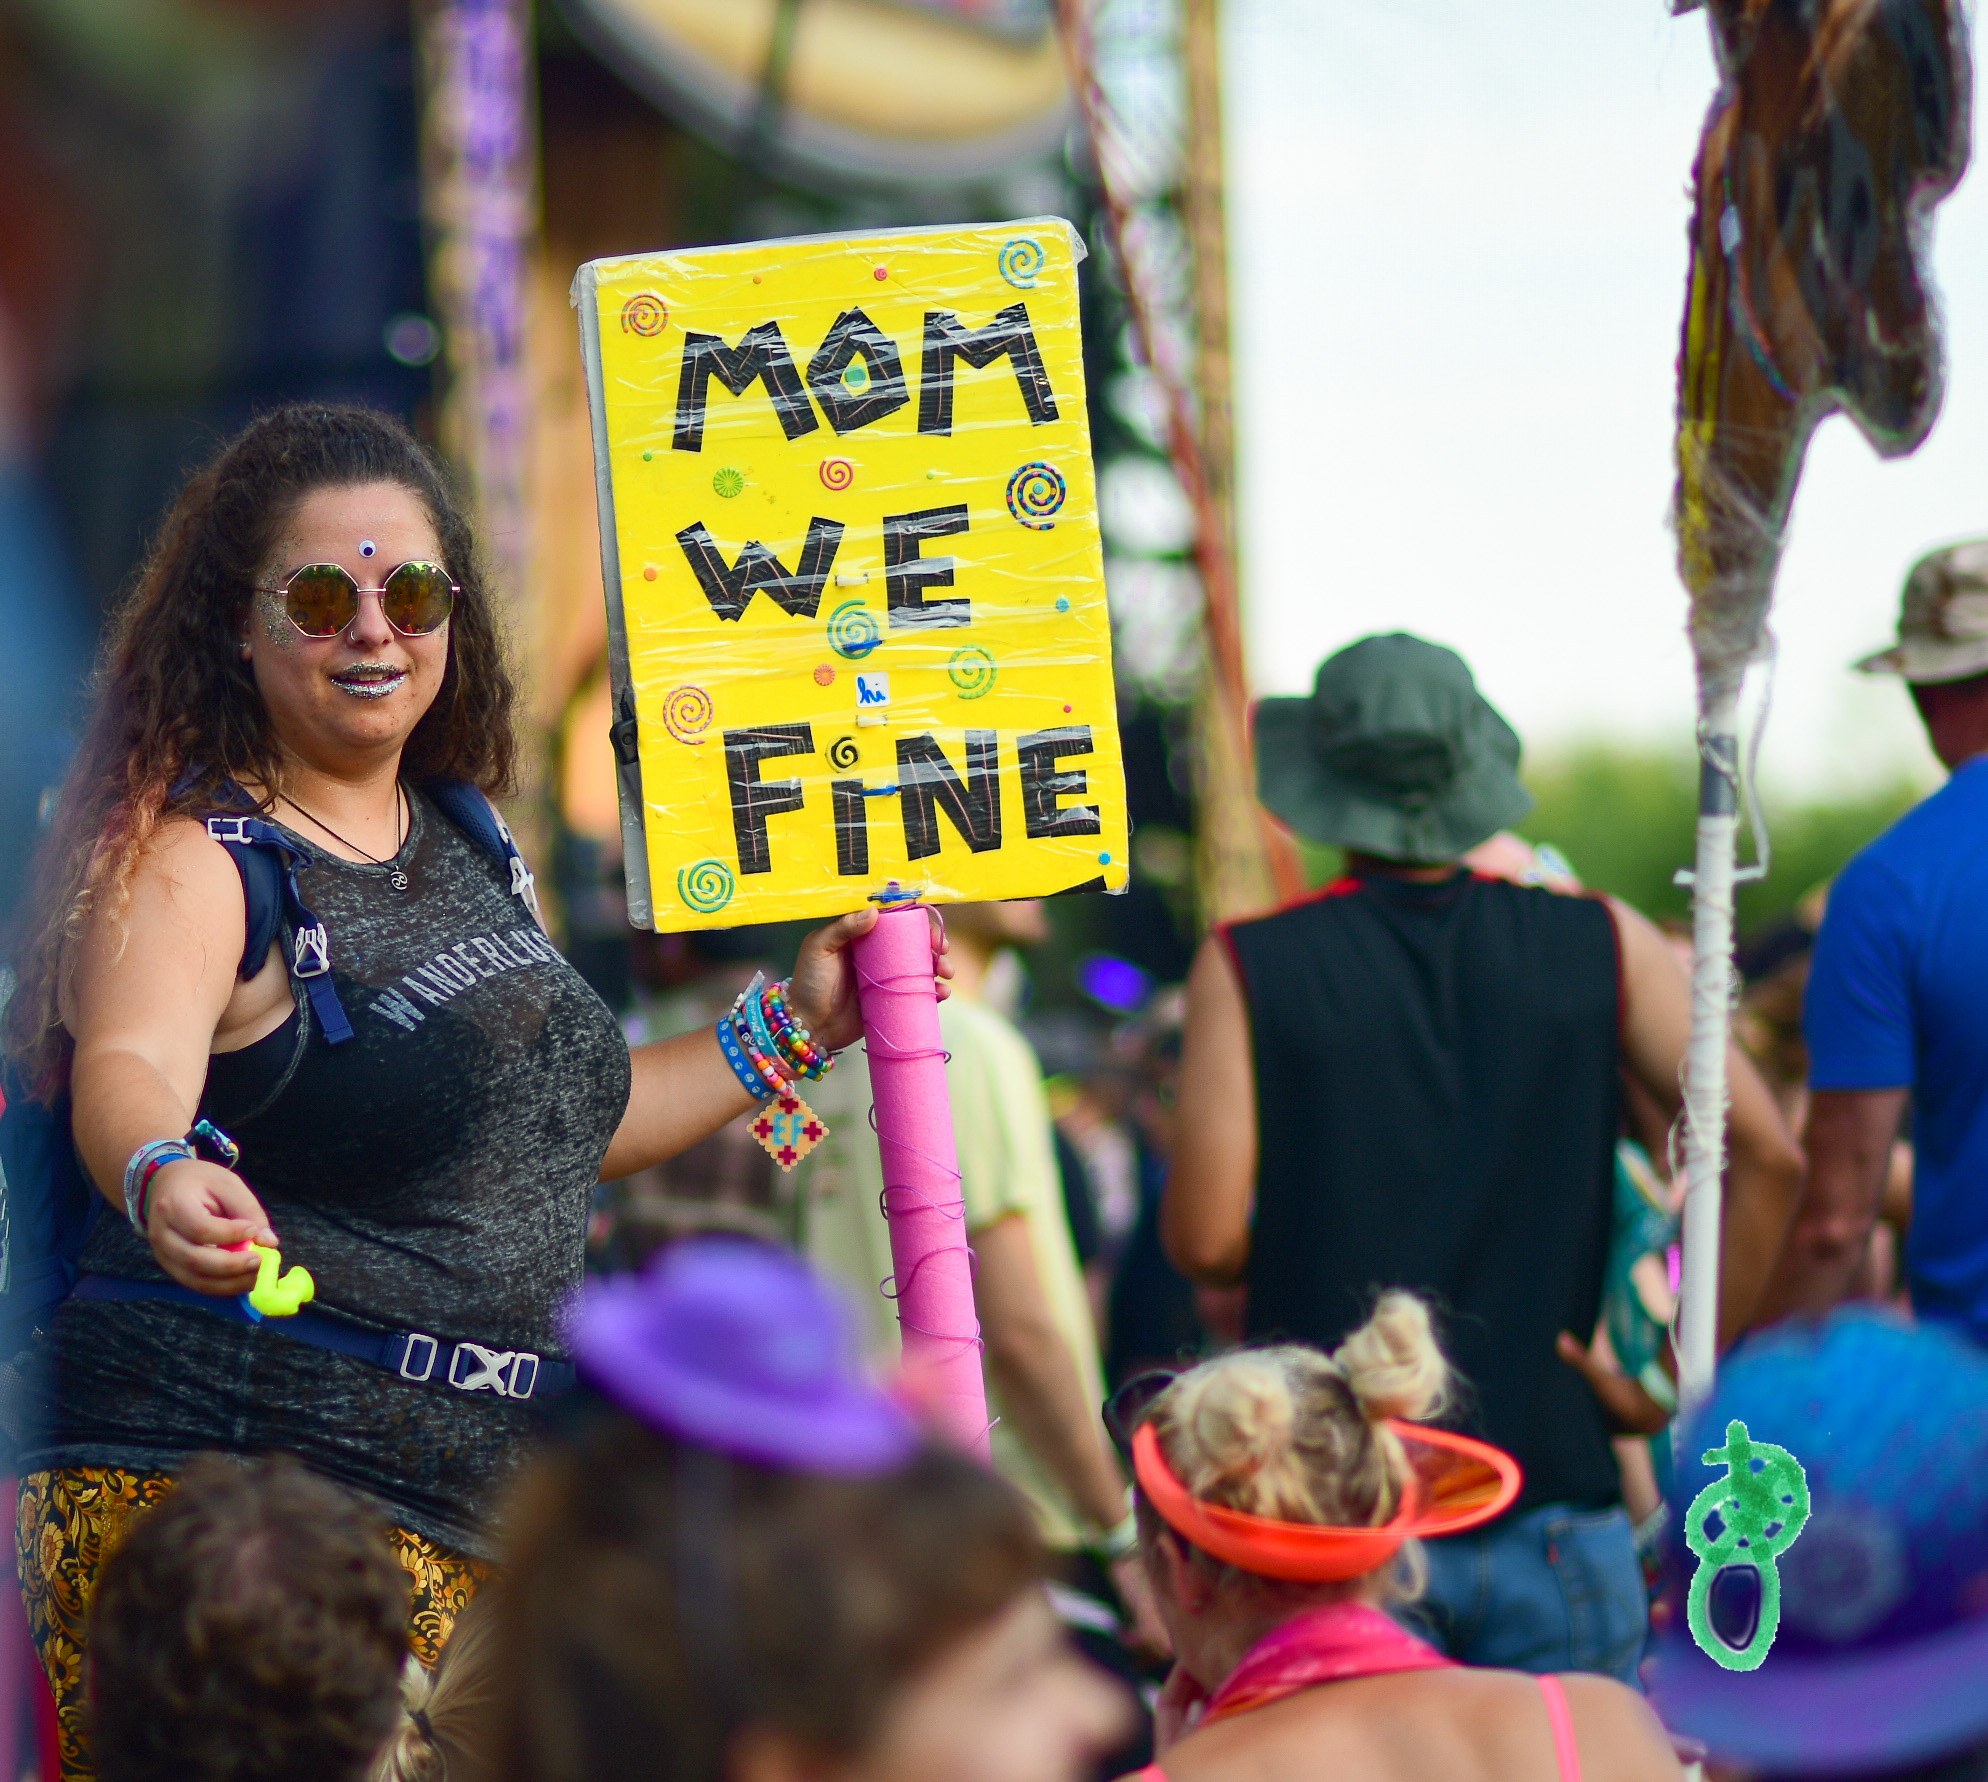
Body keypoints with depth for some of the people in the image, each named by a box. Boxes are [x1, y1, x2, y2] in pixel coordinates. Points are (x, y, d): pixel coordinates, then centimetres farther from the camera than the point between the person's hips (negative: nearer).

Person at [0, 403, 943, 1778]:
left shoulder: (472, 842, 15)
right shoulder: (185, 861, -8)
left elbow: (564, 1116, 26)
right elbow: (129, 1073, -28)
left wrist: (795, 1026, 23)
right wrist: (163, 1182, -49)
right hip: (224, 1473, -7)